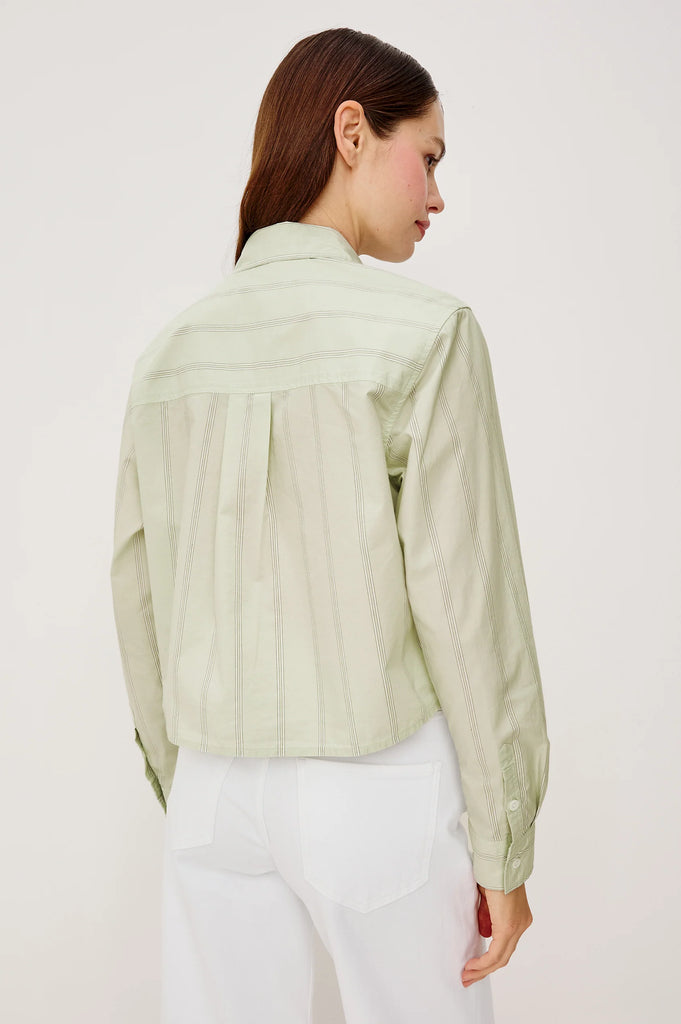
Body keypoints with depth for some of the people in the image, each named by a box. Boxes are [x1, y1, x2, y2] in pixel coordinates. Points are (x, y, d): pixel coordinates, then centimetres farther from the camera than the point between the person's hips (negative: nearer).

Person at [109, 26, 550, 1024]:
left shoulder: (171, 353, 2)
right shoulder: (425, 331, -15)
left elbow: (142, 596, 7)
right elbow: (466, 601, -15)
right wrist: (505, 849, -6)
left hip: (221, 783, 5)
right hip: (379, 785, -4)